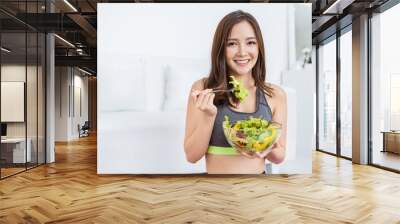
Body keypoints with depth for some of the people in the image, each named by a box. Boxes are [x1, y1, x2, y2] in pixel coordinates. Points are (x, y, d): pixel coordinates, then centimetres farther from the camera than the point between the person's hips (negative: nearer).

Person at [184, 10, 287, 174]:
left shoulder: (276, 94, -6)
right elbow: (192, 155, -10)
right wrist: (208, 116, -23)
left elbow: (279, 156, 1)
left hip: (259, 173, 2)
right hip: (214, 171, -1)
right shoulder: (202, 88, -10)